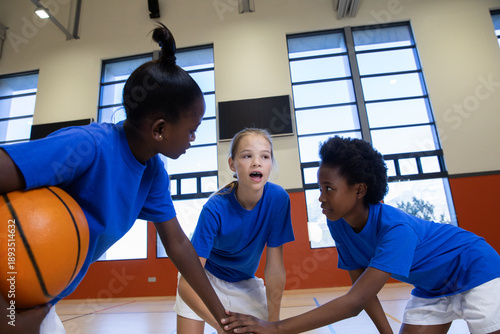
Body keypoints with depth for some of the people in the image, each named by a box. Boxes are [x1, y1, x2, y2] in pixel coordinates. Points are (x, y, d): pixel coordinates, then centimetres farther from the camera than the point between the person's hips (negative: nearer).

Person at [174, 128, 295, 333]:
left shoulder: (278, 198, -25)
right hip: (205, 277, -2)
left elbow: (274, 267, -18)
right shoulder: (215, 209, -32)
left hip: (244, 282, 3)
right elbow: (187, 284, -32)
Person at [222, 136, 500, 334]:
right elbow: (362, 286, -8)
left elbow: (354, 303, -45)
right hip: (431, 288, 5)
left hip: (476, 271, -5)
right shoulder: (338, 225, -19)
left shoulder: (396, 229, -40)